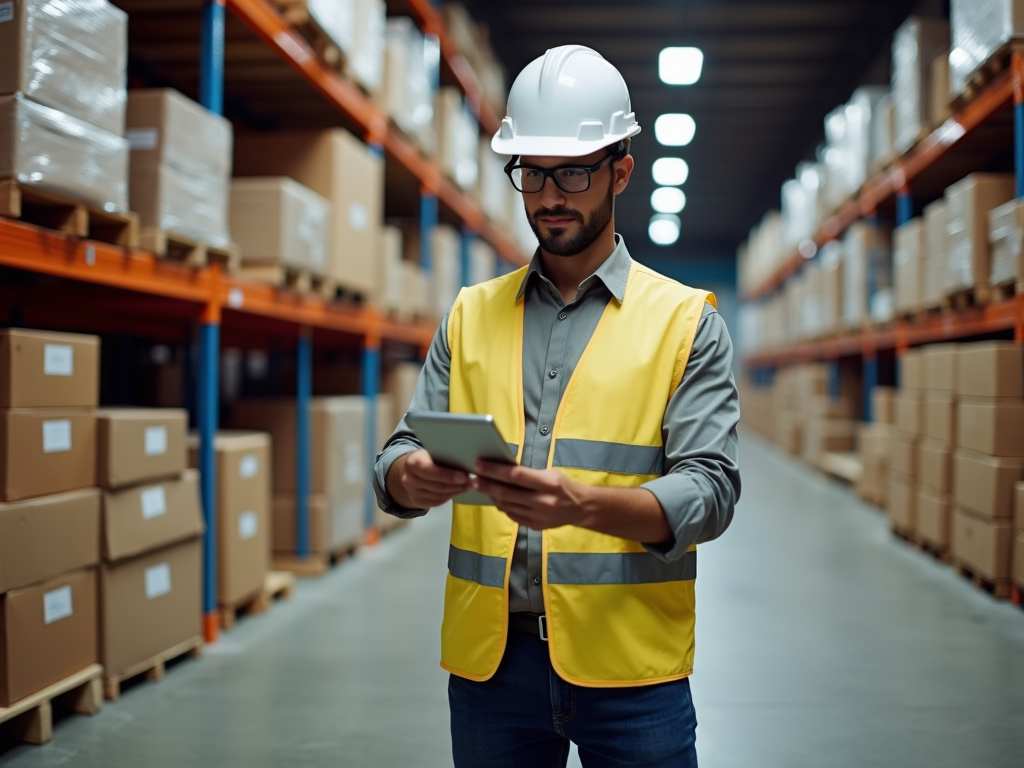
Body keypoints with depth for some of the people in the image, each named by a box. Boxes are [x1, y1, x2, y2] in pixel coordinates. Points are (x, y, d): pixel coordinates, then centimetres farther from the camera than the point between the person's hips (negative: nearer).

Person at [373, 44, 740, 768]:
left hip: (630, 663, -2)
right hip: (488, 655, 3)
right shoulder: (471, 315, 9)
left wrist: (583, 504, -28)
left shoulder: (687, 322, 0)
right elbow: (397, 462, 6)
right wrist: (413, 477, -19)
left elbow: (710, 493, -9)